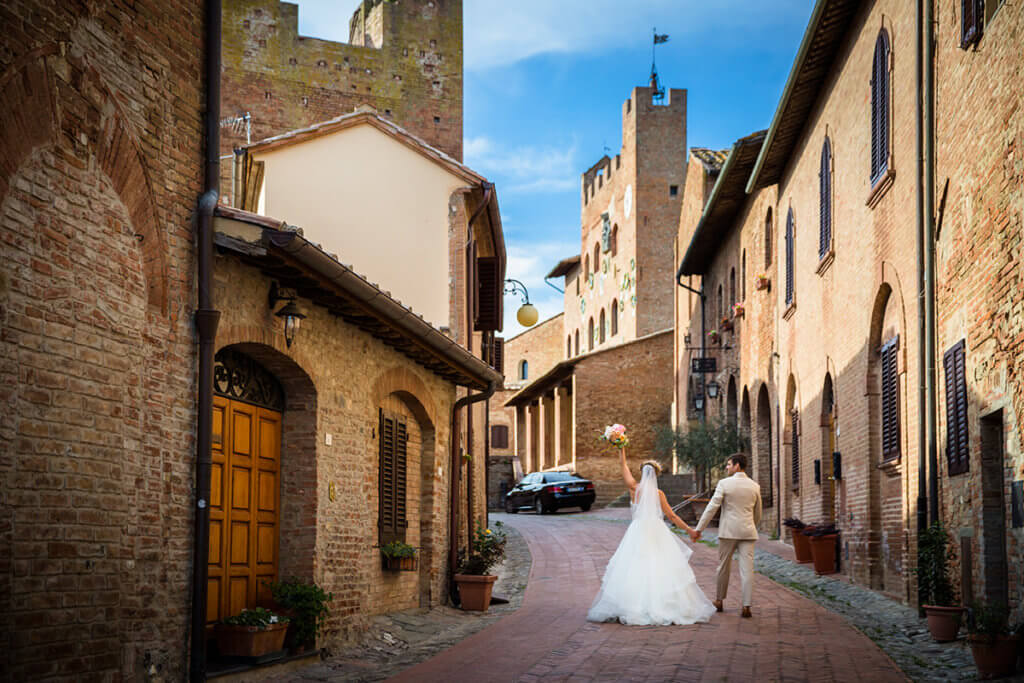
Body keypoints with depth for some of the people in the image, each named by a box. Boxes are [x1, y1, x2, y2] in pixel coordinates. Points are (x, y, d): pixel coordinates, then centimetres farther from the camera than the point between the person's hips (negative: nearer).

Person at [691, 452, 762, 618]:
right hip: (747, 532, 2)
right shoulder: (755, 486, 6)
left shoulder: (724, 483, -6)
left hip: (728, 531, -2)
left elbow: (711, 507, -10)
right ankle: (746, 606, -6)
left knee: (723, 567, 12)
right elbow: (758, 513, 15)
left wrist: (698, 529, -6)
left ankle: (719, 601, 24)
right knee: (747, 569, -1)